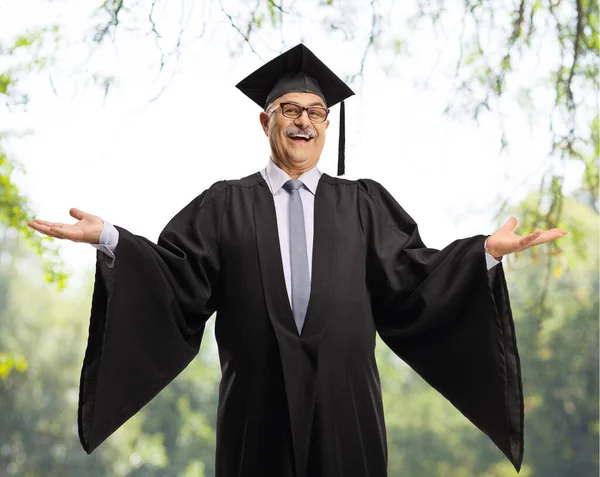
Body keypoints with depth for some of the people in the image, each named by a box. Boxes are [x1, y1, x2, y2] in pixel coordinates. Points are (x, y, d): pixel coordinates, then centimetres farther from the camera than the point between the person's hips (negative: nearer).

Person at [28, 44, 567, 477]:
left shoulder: (364, 205, 10)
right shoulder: (224, 206, 7)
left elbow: (413, 282, 3)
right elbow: (177, 285, -1)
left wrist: (488, 251, -9)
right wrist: (110, 239, -14)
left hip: (344, 404, 1)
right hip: (258, 405, -1)